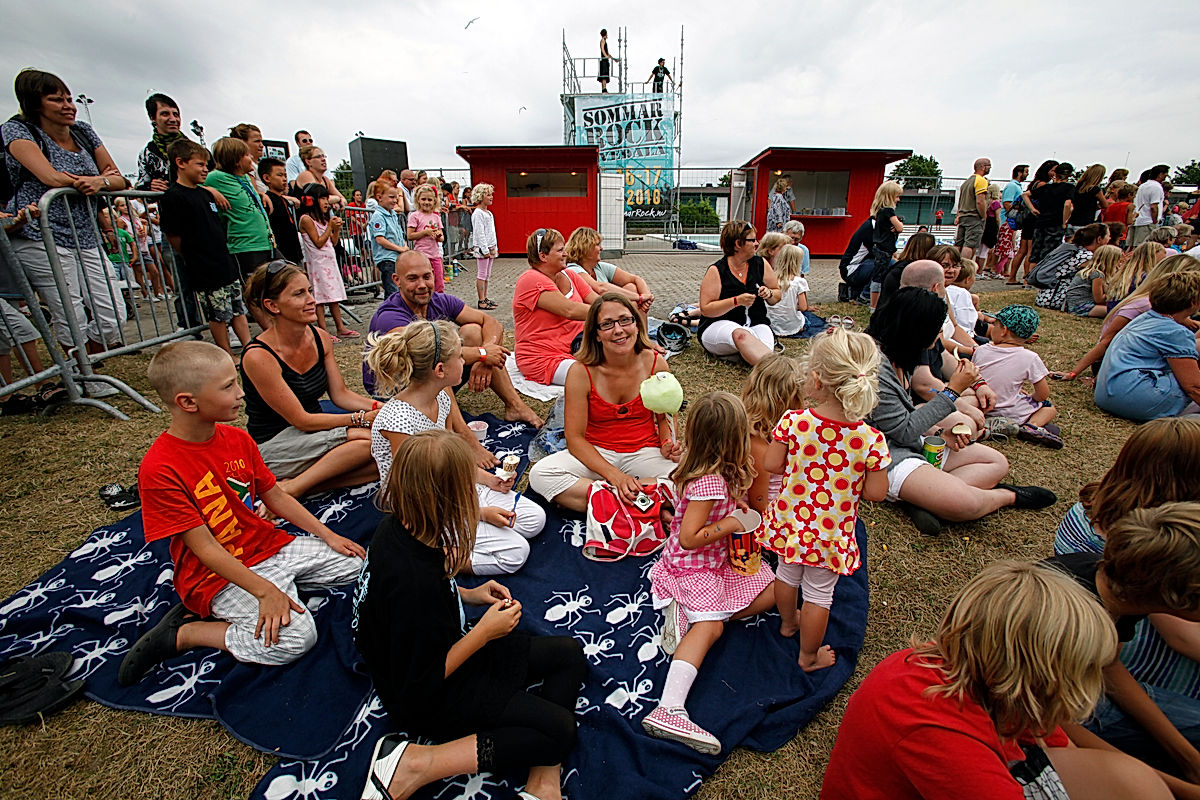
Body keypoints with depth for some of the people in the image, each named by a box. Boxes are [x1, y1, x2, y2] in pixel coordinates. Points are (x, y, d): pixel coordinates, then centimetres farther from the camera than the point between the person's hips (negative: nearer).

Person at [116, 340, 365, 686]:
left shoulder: (237, 438, 0)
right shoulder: (158, 470, -21)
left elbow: (275, 495, 8)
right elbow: (204, 547, -21)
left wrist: (328, 536, 3)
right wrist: (265, 590, -27)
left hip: (272, 546, 7)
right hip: (219, 575, -7)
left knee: (358, 563, 3)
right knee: (296, 637, -24)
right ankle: (181, 633, -2)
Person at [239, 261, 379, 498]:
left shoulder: (321, 337, -1)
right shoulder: (258, 356, -20)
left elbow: (340, 394, 4)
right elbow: (301, 420, -20)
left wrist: (380, 408, -14)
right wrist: (362, 419, -25)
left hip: (317, 433, 7)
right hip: (273, 448, -7)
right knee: (367, 438, -28)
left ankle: (291, 485, -13)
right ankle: (290, 490, -16)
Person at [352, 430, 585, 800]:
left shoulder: (397, 528, -10)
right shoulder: (415, 579, -37)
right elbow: (423, 683, -26)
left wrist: (467, 595, 1)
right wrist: (484, 632, -17)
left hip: (442, 653, 9)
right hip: (425, 700, -9)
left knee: (568, 654, 4)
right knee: (559, 730, -13)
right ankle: (415, 763, -9)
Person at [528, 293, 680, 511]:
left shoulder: (655, 364, -7)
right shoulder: (581, 372, -14)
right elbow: (575, 437, -13)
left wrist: (667, 444, -13)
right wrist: (614, 475, -25)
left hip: (644, 452, 1)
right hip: (595, 453, 0)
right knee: (540, 474, -28)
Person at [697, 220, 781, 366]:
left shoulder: (760, 264, 10)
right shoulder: (716, 271, -4)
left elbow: (777, 294, 20)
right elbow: (705, 309, -11)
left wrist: (769, 294, -4)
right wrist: (737, 301, -20)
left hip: (756, 324, 8)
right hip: (718, 325, -8)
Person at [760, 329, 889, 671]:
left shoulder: (794, 421, -23)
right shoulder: (870, 439, -22)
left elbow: (771, 465, -14)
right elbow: (876, 492, -14)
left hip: (789, 522, 1)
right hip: (831, 532, -1)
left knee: (787, 573, 28)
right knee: (819, 594, 19)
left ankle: (788, 621, 56)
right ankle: (809, 656, 40)